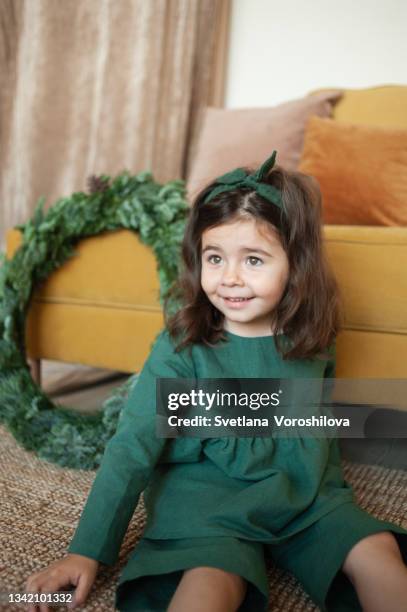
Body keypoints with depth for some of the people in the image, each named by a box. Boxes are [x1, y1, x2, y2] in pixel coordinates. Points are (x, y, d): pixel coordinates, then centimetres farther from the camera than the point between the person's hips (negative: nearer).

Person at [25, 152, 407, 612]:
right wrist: (86, 552, -15)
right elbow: (131, 449, -15)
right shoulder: (181, 348, -15)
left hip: (305, 493, 5)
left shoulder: (311, 342, -4)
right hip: (205, 498, -4)